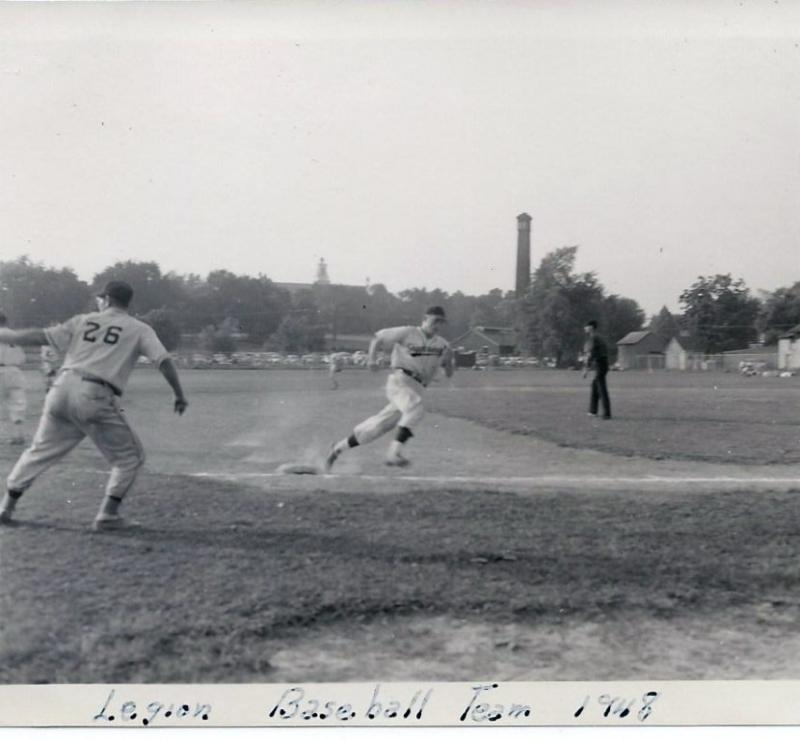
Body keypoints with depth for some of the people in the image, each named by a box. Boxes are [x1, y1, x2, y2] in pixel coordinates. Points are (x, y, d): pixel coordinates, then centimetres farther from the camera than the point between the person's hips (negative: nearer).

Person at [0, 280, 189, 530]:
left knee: (40, 451, 21)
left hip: (62, 389, 4)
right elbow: (164, 360, -2)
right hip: (95, 397, -4)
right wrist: (179, 396, 4)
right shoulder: (139, 329, 9)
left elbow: (40, 336, 13)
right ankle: (107, 515, 4)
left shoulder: (83, 321, 17)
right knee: (130, 457, 11)